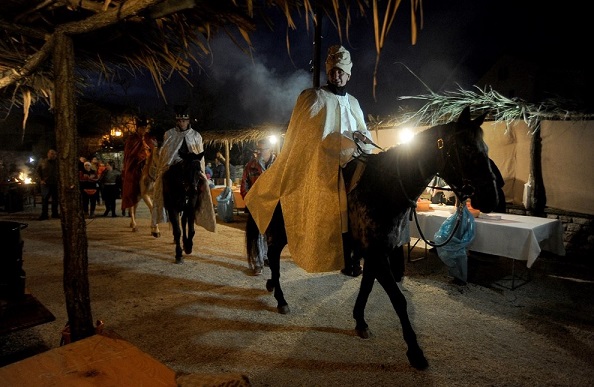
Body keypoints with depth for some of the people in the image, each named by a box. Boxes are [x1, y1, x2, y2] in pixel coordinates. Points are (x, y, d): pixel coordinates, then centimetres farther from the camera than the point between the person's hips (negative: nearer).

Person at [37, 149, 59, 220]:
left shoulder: (57, 162, 6)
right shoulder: (43, 162, 4)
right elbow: (38, 171, 8)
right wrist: (41, 180, -2)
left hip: (55, 183, 2)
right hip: (46, 184, -1)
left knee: (55, 199, 8)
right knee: (45, 199, -4)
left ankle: (54, 213, 19)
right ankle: (44, 214, 1)